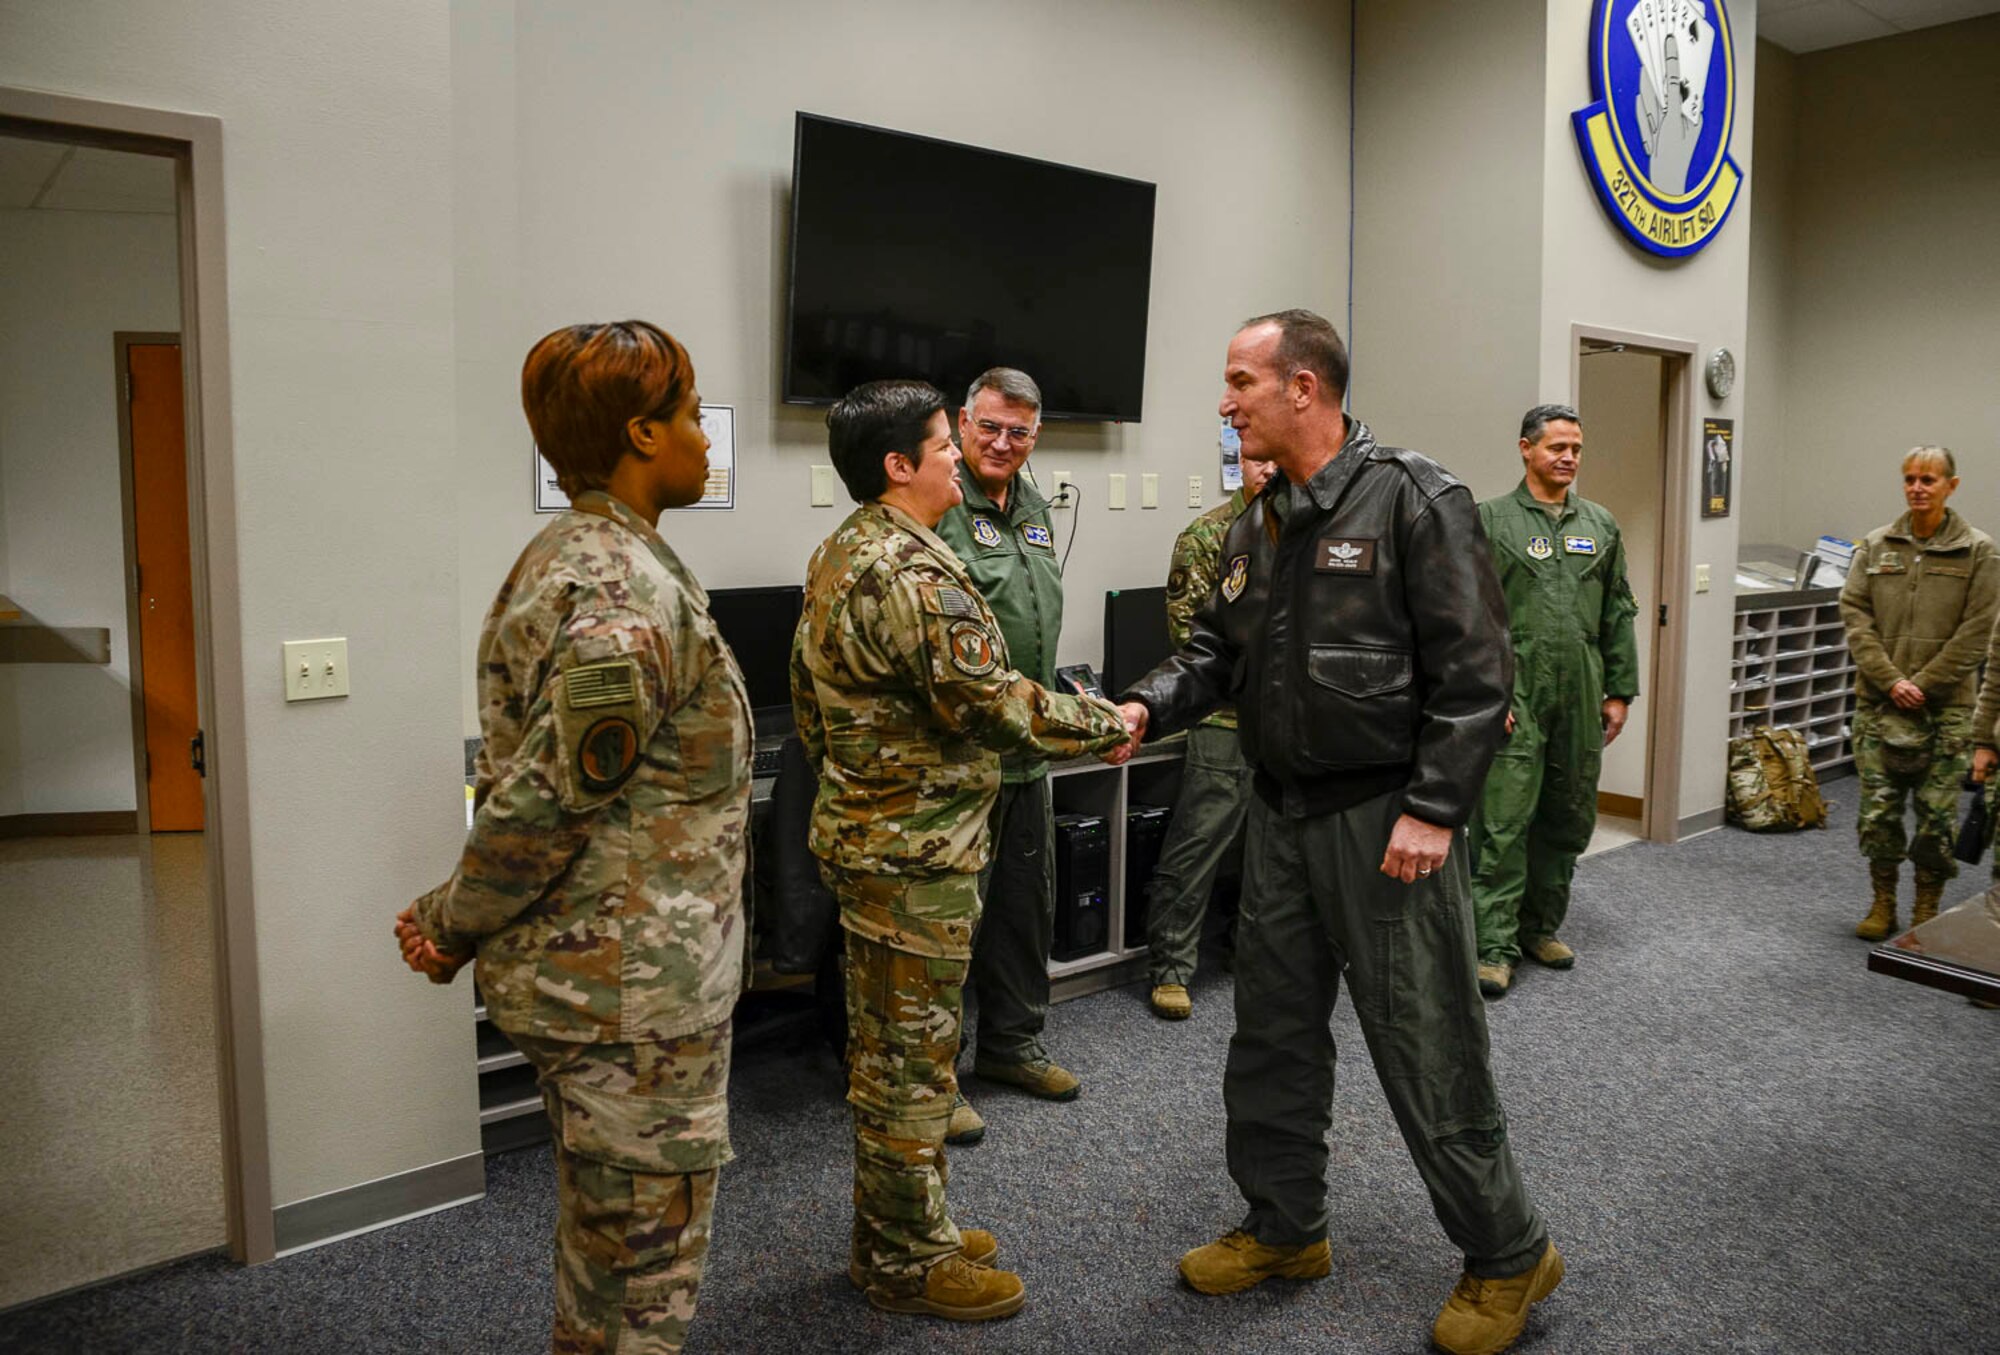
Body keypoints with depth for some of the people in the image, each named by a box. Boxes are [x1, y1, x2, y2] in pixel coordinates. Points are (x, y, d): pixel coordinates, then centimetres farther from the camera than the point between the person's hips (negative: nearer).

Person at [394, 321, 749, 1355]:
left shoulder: (567, 553, 9)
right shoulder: (634, 599, -24)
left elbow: (528, 781, 11)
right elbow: (542, 802, -24)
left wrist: (455, 918, 8)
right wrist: (455, 931, -9)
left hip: (580, 971, 10)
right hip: (635, 995, -10)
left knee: (598, 1253, 25)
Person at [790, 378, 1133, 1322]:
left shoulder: (840, 555, 10)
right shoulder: (909, 573, -23)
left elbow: (810, 698, 17)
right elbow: (994, 705, -23)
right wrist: (1109, 725, -10)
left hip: (863, 828, 10)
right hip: (916, 851, -10)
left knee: (883, 1049, 19)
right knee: (913, 1057, 4)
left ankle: (891, 1235, 34)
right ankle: (909, 1263, 20)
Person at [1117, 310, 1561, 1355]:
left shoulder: (1413, 500, -12)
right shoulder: (1255, 528, 11)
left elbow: (1472, 670, -14)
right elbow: (1216, 650, 15)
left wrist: (1432, 811, -18)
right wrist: (1150, 705, -4)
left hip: (1385, 822, -7)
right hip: (1282, 818, 8)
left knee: (1425, 1046, 2)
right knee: (1273, 1035, 16)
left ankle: (1506, 1254, 23)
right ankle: (1284, 1229, 34)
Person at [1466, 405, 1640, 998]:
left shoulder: (1600, 524, 14)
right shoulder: (1491, 519, -2)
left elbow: (1618, 614, 16)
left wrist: (1620, 691, 10)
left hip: (1580, 702, 5)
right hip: (1515, 699, -5)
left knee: (1567, 821, 12)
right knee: (1503, 822, -6)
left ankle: (1540, 927, 26)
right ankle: (1494, 945, -1)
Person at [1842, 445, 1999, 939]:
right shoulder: (1876, 545, 5)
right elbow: (1854, 614, 1)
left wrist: (1923, 686, -10)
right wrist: (1890, 679, -8)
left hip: (1946, 704, -2)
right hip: (1879, 699, 2)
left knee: (1937, 813, 2)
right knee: (1877, 808, 4)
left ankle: (1927, 909, 18)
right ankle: (1883, 902, 20)